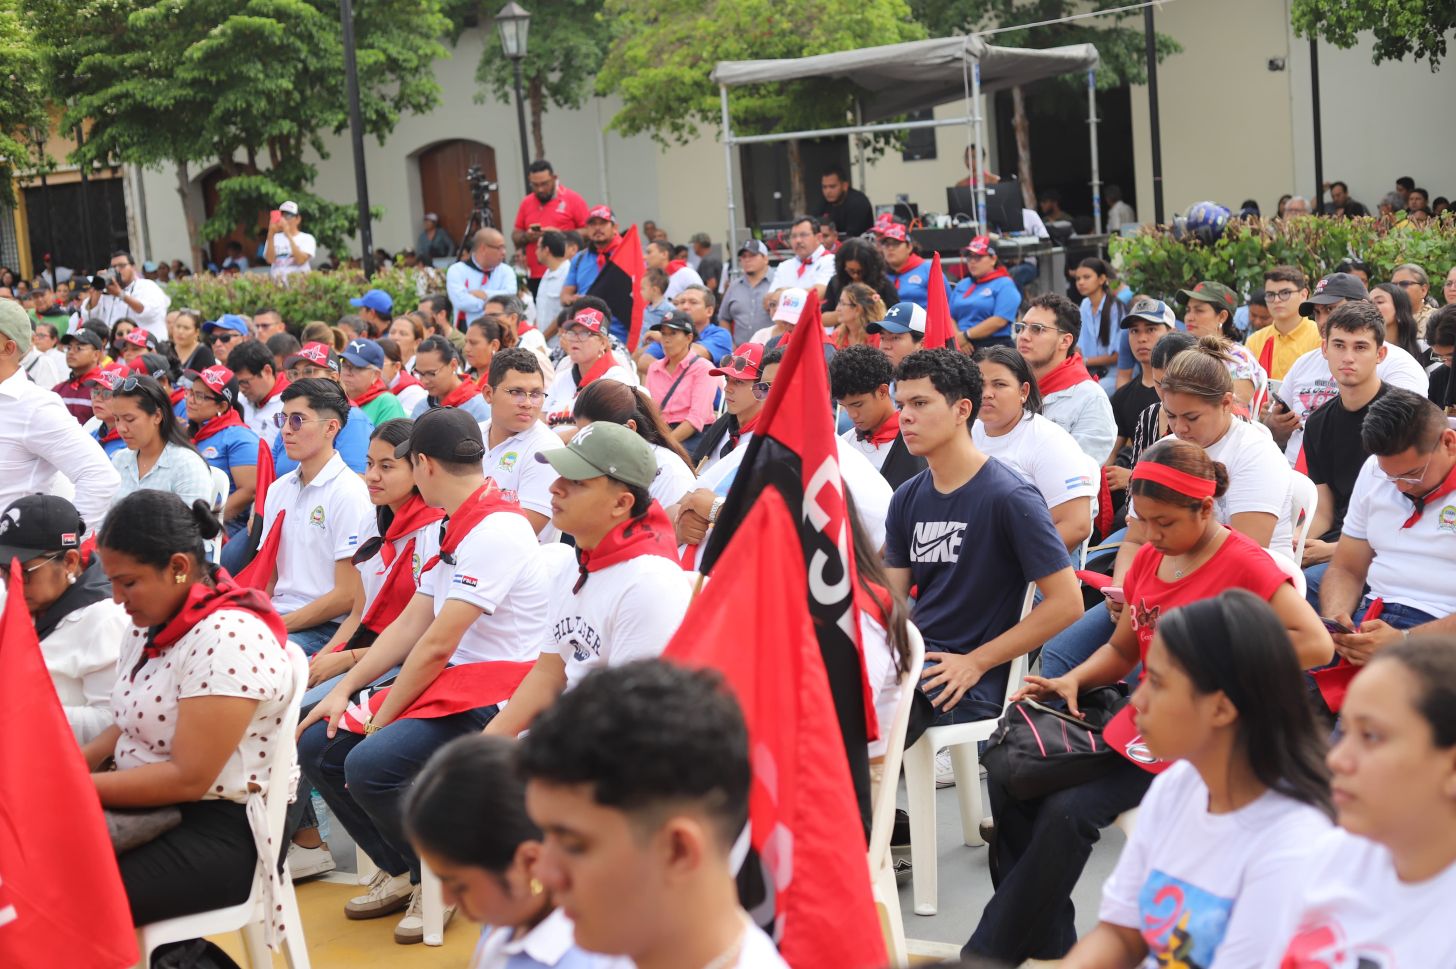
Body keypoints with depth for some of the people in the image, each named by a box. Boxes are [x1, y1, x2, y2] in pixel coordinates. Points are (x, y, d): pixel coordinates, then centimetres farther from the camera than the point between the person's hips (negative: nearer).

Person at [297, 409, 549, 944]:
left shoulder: (495, 530, -19)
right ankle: (401, 873, 16)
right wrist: (344, 690, 6)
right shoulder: (458, 528, 14)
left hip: (495, 701, -10)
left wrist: (380, 720, -13)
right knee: (318, 745, 3)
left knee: (371, 764, -29)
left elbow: (438, 645, -21)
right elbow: (410, 624, 13)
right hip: (449, 685, 10)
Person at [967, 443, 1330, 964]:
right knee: (1009, 777, -7)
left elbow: (1316, 644, -24)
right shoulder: (1148, 558, 8)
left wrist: (1220, 661, -22)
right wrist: (1072, 679, -2)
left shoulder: (1244, 564, -14)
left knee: (1069, 810, -24)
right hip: (1137, 722, 8)